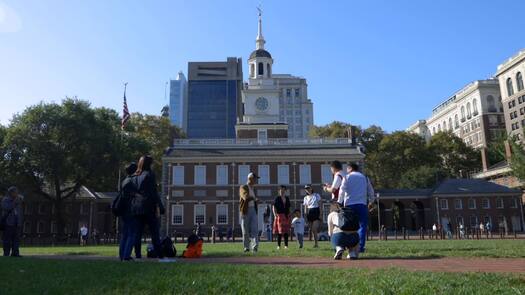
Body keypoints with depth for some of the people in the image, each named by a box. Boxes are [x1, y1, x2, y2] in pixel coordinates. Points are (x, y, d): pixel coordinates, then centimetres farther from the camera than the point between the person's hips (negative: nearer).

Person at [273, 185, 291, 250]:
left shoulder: (287, 199, 12)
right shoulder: (277, 199, -1)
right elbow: (274, 207, -5)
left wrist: (289, 215, 11)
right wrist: (275, 214, -18)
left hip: (286, 216, 4)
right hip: (280, 216, -4)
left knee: (286, 231, 5)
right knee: (280, 231, -5)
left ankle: (286, 245, 11)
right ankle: (278, 245, 1)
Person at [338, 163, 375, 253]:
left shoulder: (347, 177, 7)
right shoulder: (364, 178, 15)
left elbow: (342, 190, -4)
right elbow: (371, 192, 18)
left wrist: (339, 202, -2)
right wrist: (371, 202, 29)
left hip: (349, 204, -1)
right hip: (362, 204, 1)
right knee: (362, 225, 2)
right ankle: (360, 247, -7)